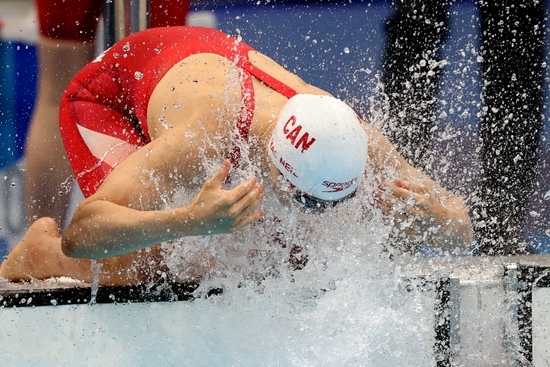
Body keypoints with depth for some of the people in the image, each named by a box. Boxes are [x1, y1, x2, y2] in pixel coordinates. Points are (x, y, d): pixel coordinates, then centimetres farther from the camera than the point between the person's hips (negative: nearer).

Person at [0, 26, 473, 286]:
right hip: (108, 93, -5)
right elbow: (79, 234, -54)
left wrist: (435, 218, -51)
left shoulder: (345, 137, -35)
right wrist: (188, 221, -69)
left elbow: (463, 233, -25)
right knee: (135, 275, -23)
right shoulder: (200, 140, -49)